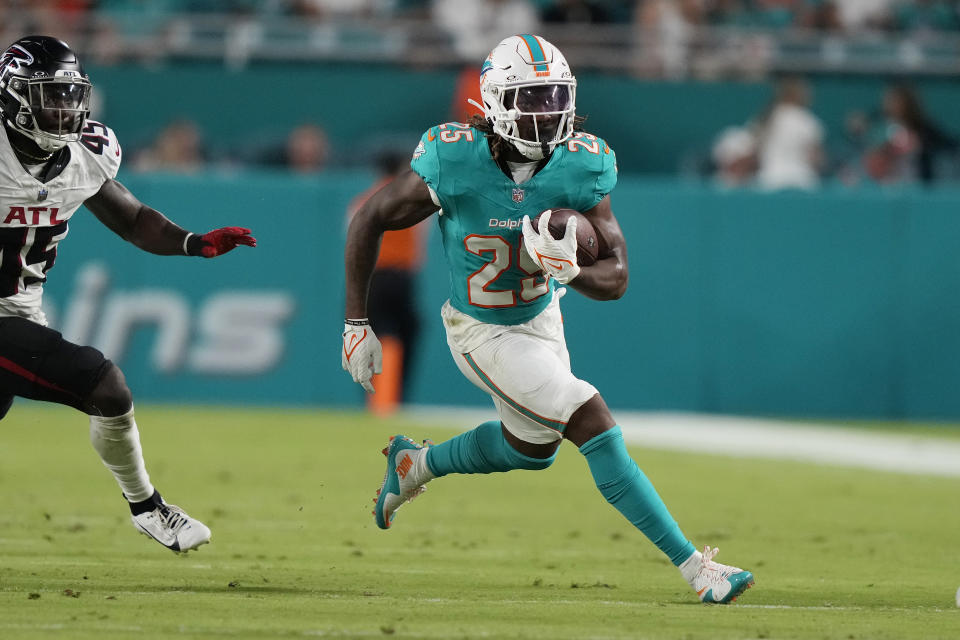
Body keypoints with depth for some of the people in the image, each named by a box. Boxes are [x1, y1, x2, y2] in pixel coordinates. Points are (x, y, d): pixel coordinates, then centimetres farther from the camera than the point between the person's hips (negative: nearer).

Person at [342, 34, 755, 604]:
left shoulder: (580, 167, -20)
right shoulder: (456, 162, -29)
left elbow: (616, 278, -15)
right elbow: (370, 221, -15)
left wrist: (570, 271, -39)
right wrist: (356, 323, -14)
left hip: (540, 317, 6)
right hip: (485, 335, -6)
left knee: (532, 447, 27)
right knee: (595, 425, -16)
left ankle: (416, 465, 51)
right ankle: (693, 567, -13)